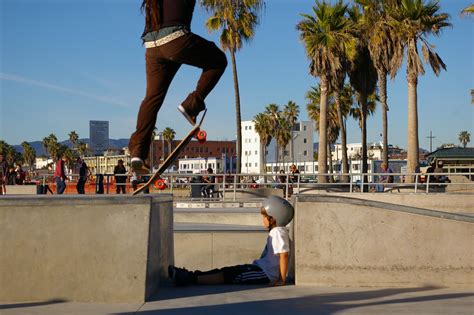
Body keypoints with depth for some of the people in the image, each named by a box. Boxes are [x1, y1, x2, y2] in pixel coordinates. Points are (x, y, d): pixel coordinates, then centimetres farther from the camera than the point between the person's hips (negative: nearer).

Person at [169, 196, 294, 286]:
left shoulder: (278, 232, -17)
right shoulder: (276, 231, 17)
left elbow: (284, 255, -26)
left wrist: (282, 279, -26)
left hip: (266, 273, -10)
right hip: (262, 268, 10)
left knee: (228, 275, -14)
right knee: (227, 270, 3)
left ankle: (191, 279, -19)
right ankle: (192, 275, -1)